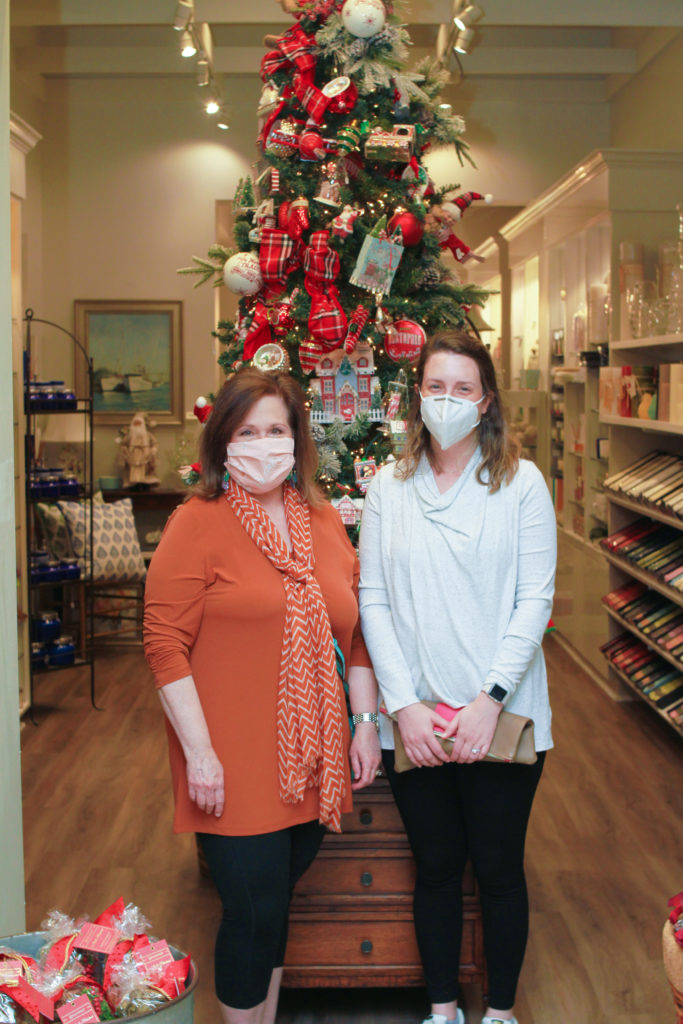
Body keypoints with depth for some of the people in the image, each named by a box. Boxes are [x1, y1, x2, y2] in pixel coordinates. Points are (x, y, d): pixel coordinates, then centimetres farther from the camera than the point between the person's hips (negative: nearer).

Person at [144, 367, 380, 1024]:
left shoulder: (323, 522, 10)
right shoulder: (198, 523, -9)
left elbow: (355, 633, 16)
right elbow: (164, 644, -12)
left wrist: (366, 723, 10)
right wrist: (199, 751, -16)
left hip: (312, 763, 5)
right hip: (234, 770, -5)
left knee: (276, 904, 16)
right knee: (254, 913, 1)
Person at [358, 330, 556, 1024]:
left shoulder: (521, 482, -3)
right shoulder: (389, 487, 4)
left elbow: (534, 601, -6)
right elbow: (372, 601, 1)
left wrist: (489, 701, -13)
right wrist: (403, 705, -8)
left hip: (501, 716, -2)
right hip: (415, 717, 2)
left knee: (498, 867, 9)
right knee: (436, 866, 13)